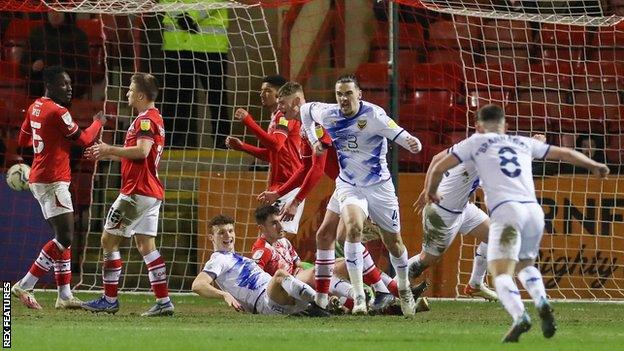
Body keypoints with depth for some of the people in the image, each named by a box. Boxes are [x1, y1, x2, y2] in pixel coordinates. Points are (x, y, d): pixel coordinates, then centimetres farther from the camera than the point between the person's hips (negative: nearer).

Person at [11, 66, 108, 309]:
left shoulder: (35, 108, 11)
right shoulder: (57, 112, -16)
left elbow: (23, 140, 23)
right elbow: (83, 140, -7)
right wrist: (98, 122, 10)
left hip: (39, 179, 10)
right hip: (53, 182, -10)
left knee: (62, 237, 11)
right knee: (65, 238, -11)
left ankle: (65, 296, 10)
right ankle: (24, 287, -10)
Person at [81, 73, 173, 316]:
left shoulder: (146, 120, -13)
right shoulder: (153, 118, 19)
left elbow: (142, 151, -26)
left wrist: (110, 149, -16)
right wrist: (104, 155, 24)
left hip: (136, 192, -10)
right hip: (151, 193, 10)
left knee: (109, 240, -3)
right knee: (145, 244, 8)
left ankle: (110, 300, -1)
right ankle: (163, 301, 2)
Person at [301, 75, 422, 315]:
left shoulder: (373, 115, -20)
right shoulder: (328, 115, -7)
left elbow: (399, 135, -32)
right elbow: (306, 112, 15)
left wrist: (412, 143, -53)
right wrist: (313, 140, 4)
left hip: (379, 186, -1)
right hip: (349, 186, 1)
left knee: (393, 242, 9)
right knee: (353, 228, -27)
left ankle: (404, 290, 39)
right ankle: (359, 297, -26)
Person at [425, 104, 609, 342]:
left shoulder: (476, 142, 16)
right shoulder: (523, 143, 26)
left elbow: (439, 168, 12)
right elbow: (563, 153, 36)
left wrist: (431, 191, 32)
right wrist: (593, 166, 52)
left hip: (505, 210, -4)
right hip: (534, 209, 4)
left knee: (501, 273, -10)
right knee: (525, 265, 26)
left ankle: (519, 316, -38)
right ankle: (542, 303, -2)